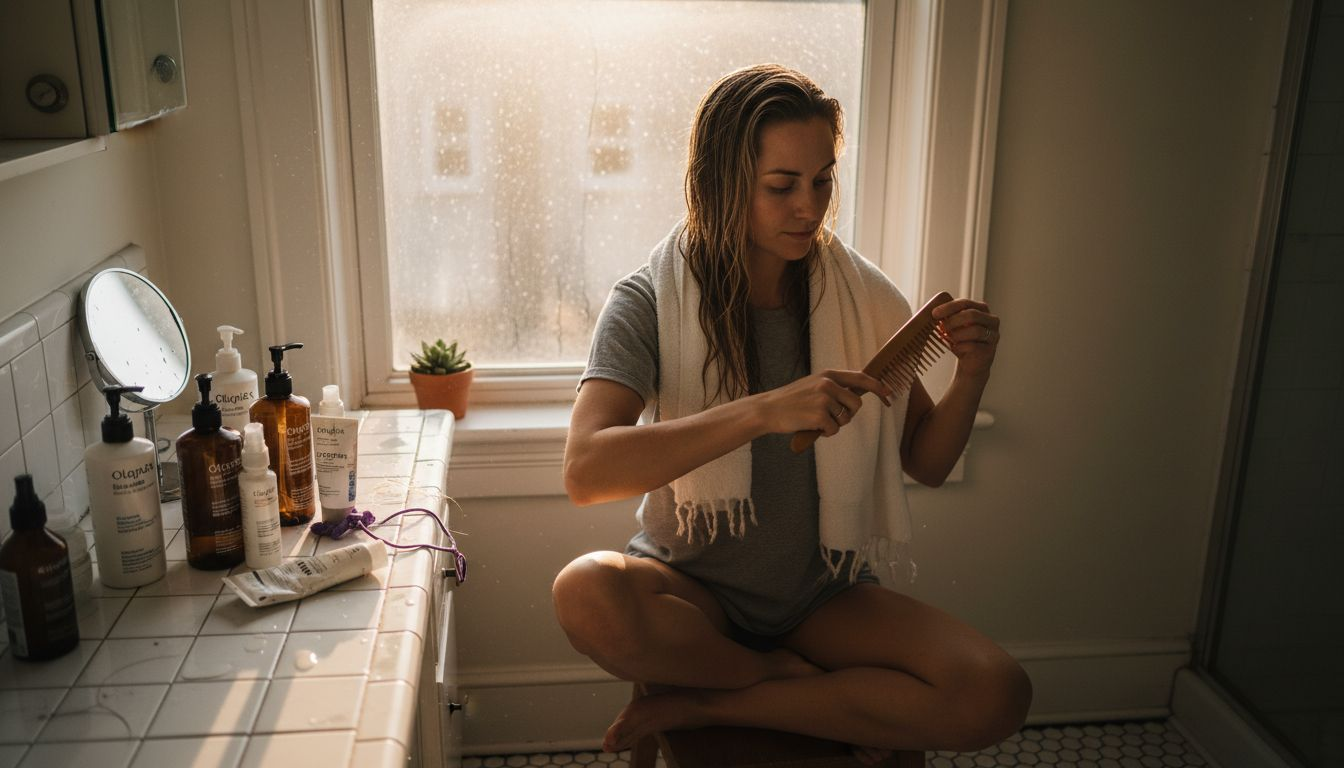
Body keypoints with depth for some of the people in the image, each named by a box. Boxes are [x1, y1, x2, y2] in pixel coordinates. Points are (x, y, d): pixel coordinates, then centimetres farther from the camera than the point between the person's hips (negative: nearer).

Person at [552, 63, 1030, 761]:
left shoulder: (860, 298, -2)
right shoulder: (652, 300, -13)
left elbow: (927, 463, 5)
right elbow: (586, 471, -29)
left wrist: (971, 375, -15)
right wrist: (763, 411, -37)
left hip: (823, 595, 3)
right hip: (695, 589, -2)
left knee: (997, 695, -22)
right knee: (585, 593, -35)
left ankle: (703, 704, -10)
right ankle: (808, 682, -10)